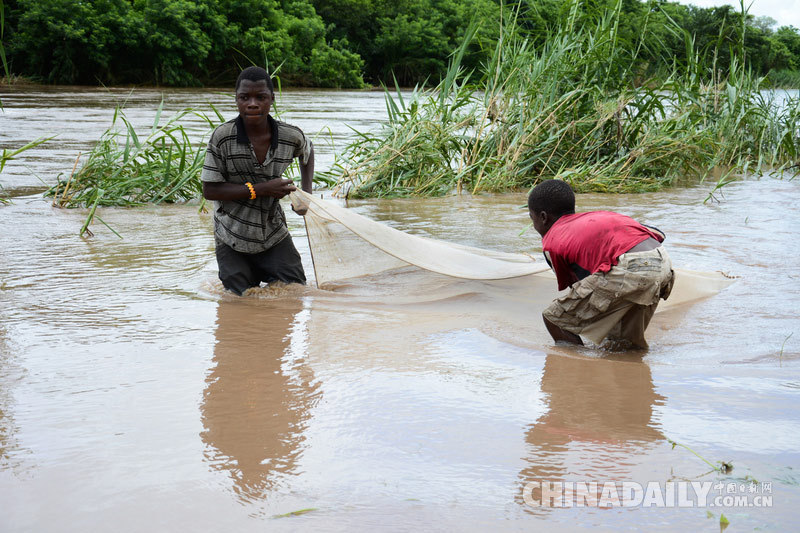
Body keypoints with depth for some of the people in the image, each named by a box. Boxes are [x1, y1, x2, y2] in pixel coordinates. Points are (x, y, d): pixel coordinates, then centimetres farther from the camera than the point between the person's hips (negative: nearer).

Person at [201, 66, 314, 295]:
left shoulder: (291, 137, -10)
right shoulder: (222, 137, -18)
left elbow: (308, 152, 16)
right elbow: (209, 190, -16)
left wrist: (306, 193, 5)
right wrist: (260, 189, -22)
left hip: (274, 236, 2)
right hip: (232, 242, -2)